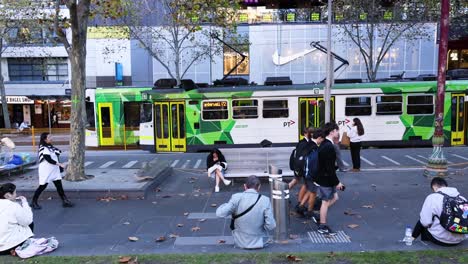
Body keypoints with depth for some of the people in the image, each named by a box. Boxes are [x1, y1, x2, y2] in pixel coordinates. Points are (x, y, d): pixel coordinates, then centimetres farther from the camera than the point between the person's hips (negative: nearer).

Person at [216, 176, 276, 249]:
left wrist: (226, 204, -1)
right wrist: (260, 227, 6)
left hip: (240, 243, 0)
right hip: (259, 243, 1)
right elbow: (271, 226, -16)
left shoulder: (236, 197, -16)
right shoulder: (265, 200, -15)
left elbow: (220, 213, -22)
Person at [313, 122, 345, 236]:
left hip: (322, 177, 9)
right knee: (326, 202, 4)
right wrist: (337, 182, -17)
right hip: (325, 179, -9)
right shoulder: (329, 147, -24)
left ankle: (321, 215, 27)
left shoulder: (324, 144, 8)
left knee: (334, 198, 19)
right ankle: (322, 227, 17)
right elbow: (330, 168, -24)